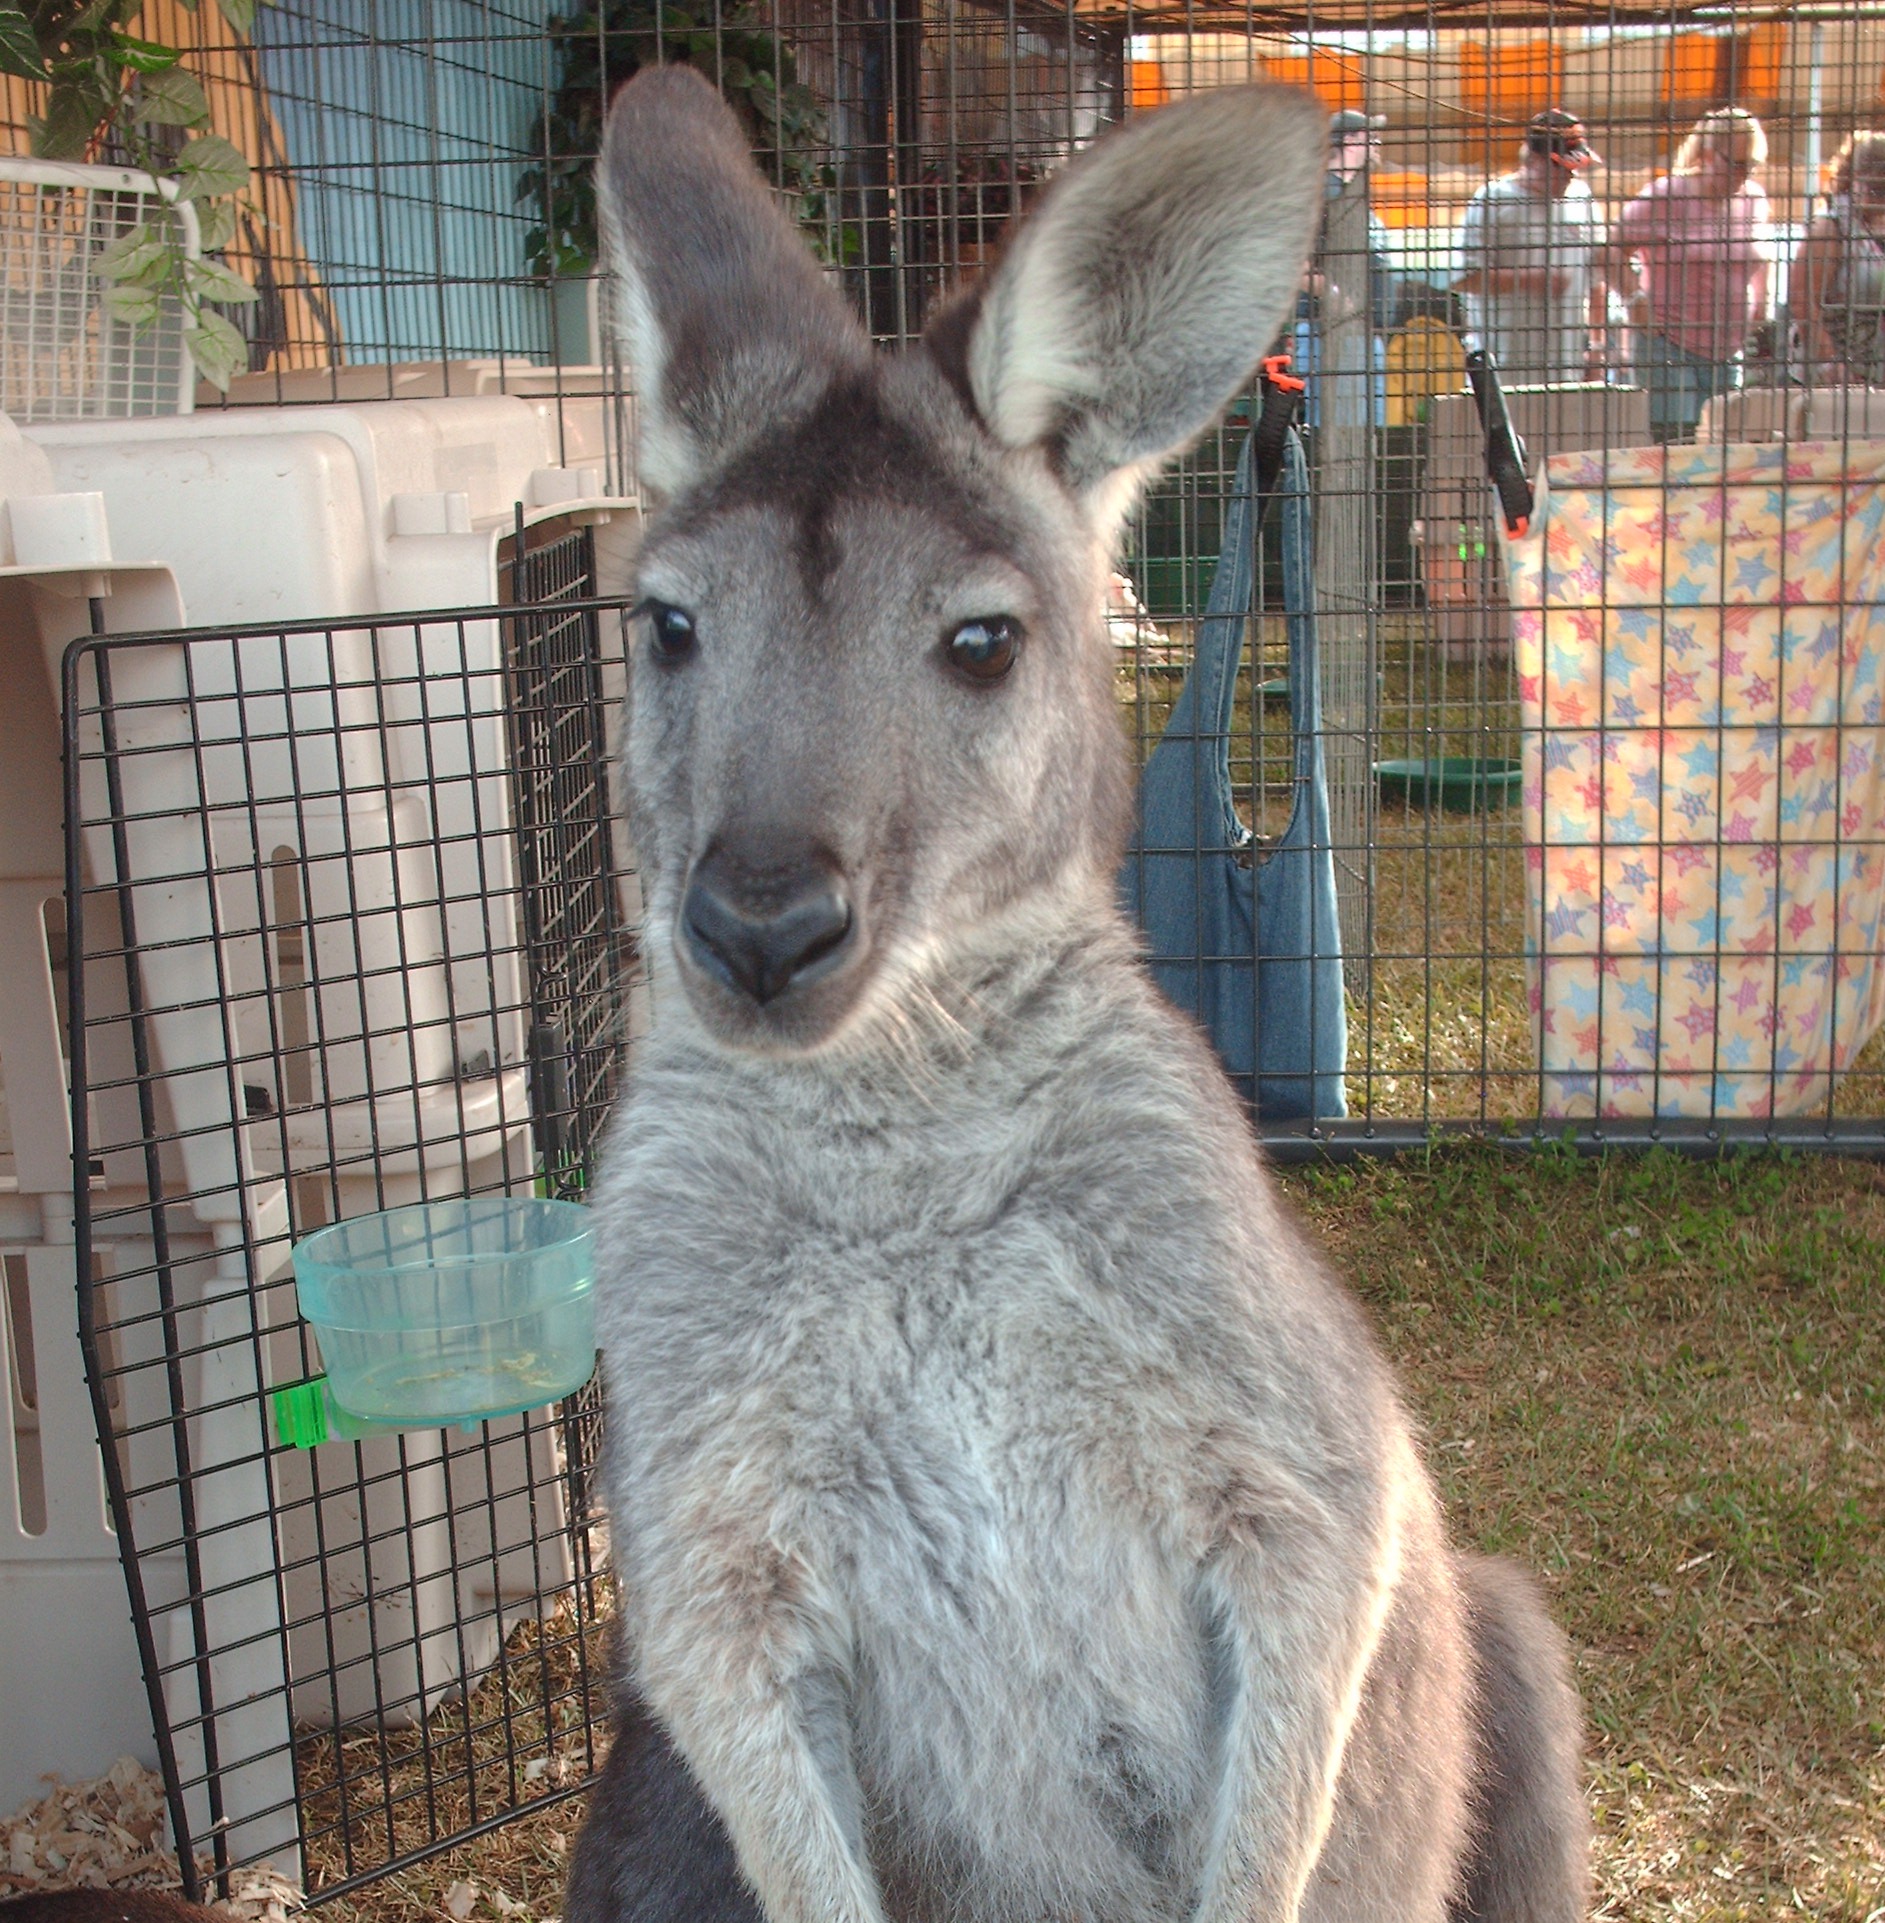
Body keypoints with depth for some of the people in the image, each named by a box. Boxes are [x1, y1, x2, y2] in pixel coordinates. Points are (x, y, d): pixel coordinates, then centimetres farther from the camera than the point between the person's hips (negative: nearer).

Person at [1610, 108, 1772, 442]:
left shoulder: (1755, 199, 10)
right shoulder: (1665, 197, -7)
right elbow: (1619, 251, 0)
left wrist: (1759, 311, 17)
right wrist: (1636, 299, -9)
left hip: (1731, 352, 6)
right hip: (1671, 347, -5)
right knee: (1678, 443, -13)